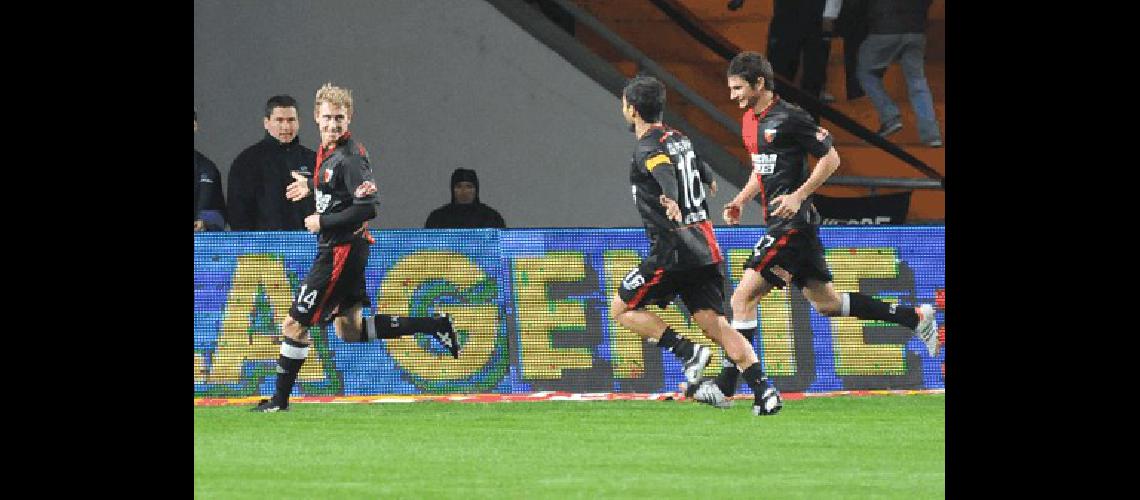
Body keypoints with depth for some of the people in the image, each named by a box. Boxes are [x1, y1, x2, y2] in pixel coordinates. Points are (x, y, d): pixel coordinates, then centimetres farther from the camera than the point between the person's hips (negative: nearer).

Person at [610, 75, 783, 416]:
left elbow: (665, 172, -33)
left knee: (621, 309, 7)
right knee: (715, 324, 0)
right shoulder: (679, 139, 17)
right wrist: (708, 180, 63)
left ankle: (688, 352, -6)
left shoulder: (647, 150, -9)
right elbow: (702, 171, 38)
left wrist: (672, 199, -54)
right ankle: (764, 391, -16)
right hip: (706, 250, 8)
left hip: (673, 252, -8)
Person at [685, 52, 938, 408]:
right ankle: (915, 318, 24)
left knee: (743, 298, -13)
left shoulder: (790, 118, -14)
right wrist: (741, 200, 12)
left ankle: (725, 387, -12)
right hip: (780, 225, 10)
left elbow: (831, 158, -11)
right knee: (825, 303, 15)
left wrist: (798, 196, -19)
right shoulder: (750, 121, 13)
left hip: (792, 223, -10)